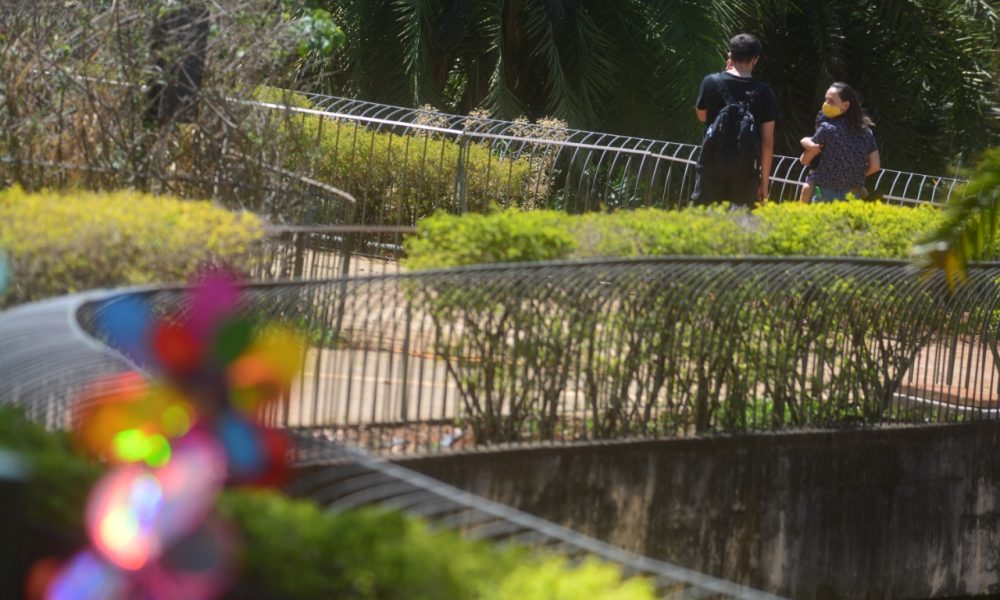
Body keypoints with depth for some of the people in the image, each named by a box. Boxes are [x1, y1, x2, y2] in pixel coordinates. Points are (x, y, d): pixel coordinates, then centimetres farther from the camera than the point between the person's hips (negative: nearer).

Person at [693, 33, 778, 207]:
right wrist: (764, 181, 6)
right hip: (745, 171, 0)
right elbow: (767, 142, -2)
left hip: (712, 167, 0)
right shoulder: (763, 92, -3)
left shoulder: (711, 82, -3)